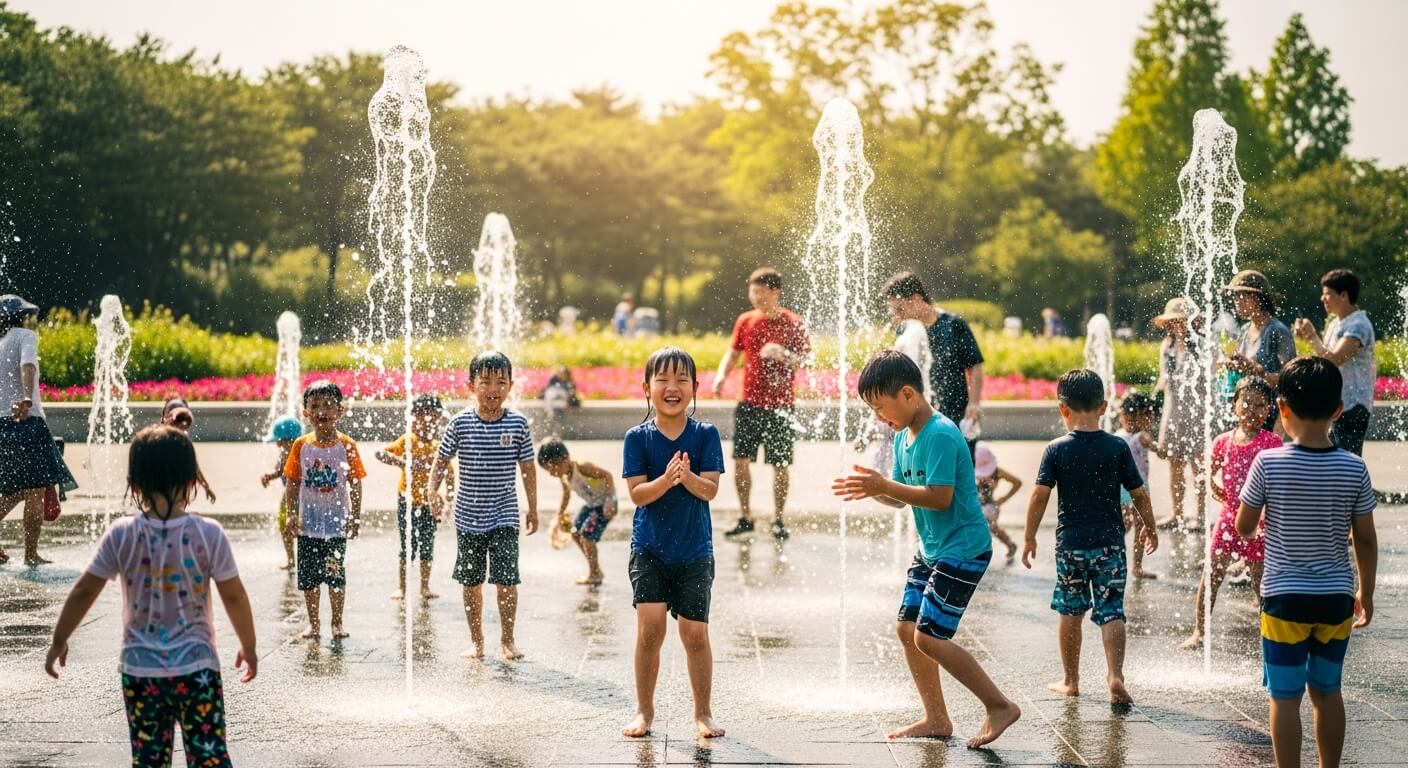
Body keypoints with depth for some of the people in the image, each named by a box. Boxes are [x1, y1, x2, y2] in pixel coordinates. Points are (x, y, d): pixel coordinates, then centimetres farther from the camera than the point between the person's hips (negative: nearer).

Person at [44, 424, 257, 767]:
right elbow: (234, 597, -4)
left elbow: (83, 591, -1)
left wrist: (58, 641, 13)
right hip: (197, 667, -1)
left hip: (139, 670, 1)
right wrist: (249, 647, 11)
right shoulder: (209, 534, -10)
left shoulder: (120, 535, -8)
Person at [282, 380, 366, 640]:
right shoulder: (301, 446, 0)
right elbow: (293, 483, 3)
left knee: (336, 576, 5)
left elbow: (355, 484, -3)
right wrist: (292, 515, -4)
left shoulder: (346, 446, -6)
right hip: (308, 525, 2)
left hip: (337, 524, -2)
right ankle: (313, 624, 21)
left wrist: (355, 518, -6)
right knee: (308, 577, 9)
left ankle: (337, 623, 19)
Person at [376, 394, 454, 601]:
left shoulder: (440, 445, 2)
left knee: (427, 548, 9)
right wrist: (402, 462, -36)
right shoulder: (407, 441, -10)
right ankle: (401, 587, 10)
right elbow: (380, 453, -22)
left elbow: (449, 475, 10)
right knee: (407, 547, 1)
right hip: (408, 500, -3)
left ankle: (425, 588, 19)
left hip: (428, 503, 3)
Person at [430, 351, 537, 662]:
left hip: (504, 515, -1)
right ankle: (477, 641, 22)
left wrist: (532, 509, 7)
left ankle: (507, 639, 6)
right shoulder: (460, 423, -6)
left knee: (507, 579, -9)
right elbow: (442, 461, 4)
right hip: (469, 516, 1)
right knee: (471, 581, 9)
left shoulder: (517, 423, -4)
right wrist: (433, 492, -10)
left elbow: (527, 468, 4)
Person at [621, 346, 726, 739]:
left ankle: (703, 713, 18)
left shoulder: (705, 434, -3)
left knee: (695, 632, 3)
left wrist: (688, 477, -30)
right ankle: (644, 710, 8)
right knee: (649, 628, -8)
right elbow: (637, 494, -9)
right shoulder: (638, 437, -4)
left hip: (694, 550, 1)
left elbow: (710, 489, -9)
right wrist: (666, 479, -28)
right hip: (649, 548, 0)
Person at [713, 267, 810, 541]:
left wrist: (782, 355, -25)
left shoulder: (792, 323, -4)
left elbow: (806, 361, -7)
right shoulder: (745, 320, 7)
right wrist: (721, 375, -6)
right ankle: (745, 517, 12)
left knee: (780, 464, 1)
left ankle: (778, 519, 14)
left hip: (780, 405, -3)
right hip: (749, 403, 3)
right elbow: (733, 352, 12)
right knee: (740, 459, 0)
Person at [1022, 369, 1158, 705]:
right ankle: (1115, 675, -13)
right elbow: (1139, 493, 2)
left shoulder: (1057, 450, -6)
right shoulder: (1118, 447, -3)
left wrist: (1029, 538, 2)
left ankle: (1070, 680, 21)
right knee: (1111, 612, 2)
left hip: (1070, 543, 0)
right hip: (1110, 542, 0)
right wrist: (1150, 527, 17)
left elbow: (1040, 496, -7)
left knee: (1070, 612, 13)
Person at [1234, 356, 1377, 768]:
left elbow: (1243, 527, -4)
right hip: (1336, 597, 3)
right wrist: (1366, 593, 13)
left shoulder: (1268, 463, -14)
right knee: (1327, 691, 16)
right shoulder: (1354, 468, -7)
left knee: (1285, 696, 4)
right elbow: (1365, 539, 0)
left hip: (1284, 598, -3)